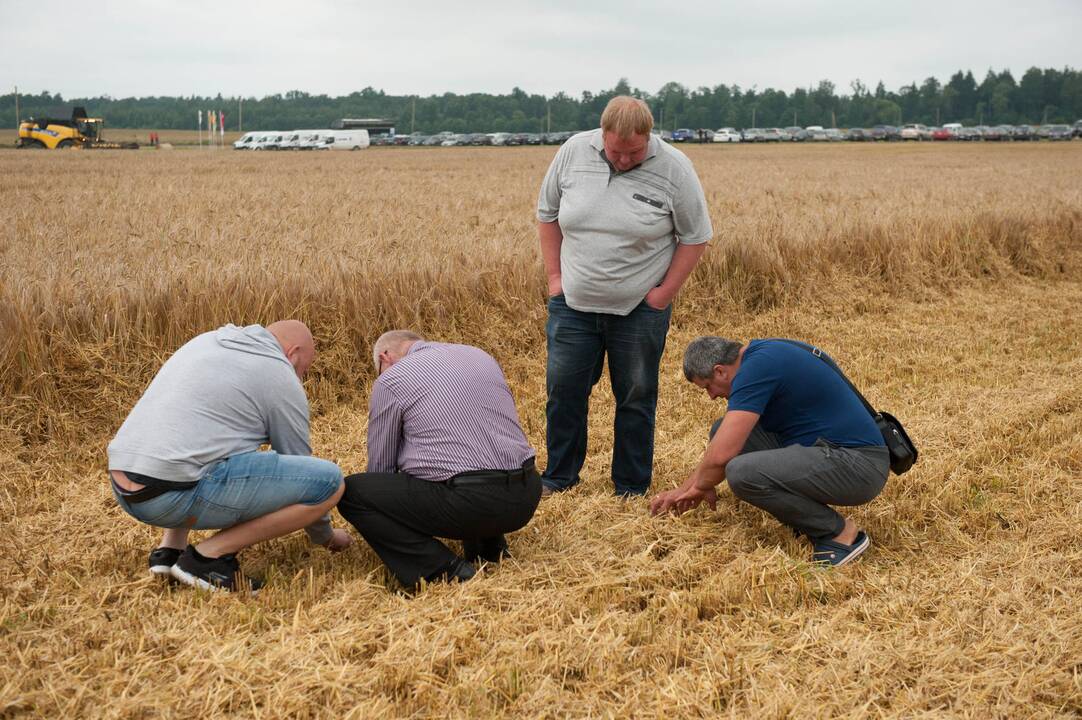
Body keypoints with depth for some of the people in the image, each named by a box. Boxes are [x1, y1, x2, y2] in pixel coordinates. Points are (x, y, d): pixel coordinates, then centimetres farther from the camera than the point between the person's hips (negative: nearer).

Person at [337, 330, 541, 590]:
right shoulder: (481, 356, 19)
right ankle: (490, 547, 20)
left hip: (470, 503, -7)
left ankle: (445, 571, -7)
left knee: (351, 492, 3)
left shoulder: (390, 380, 2)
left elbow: (380, 465, 9)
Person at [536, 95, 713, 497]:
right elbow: (547, 214, 8)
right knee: (563, 390, 7)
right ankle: (558, 478, 24)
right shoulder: (573, 152, -4)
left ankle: (631, 489, 21)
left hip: (640, 310, -2)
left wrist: (665, 292, -8)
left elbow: (695, 237, -3)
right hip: (573, 302, 2)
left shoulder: (673, 169, -11)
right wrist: (554, 275, 4)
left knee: (636, 398, 7)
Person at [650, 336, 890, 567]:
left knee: (743, 473, -28)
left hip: (858, 465, -10)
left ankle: (839, 532, -7)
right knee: (727, 432, 7)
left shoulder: (757, 367, -17)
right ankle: (807, 514, 11)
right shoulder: (762, 355, 13)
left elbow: (721, 455, -21)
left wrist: (701, 486, 0)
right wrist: (686, 489, 25)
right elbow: (726, 445, 25)